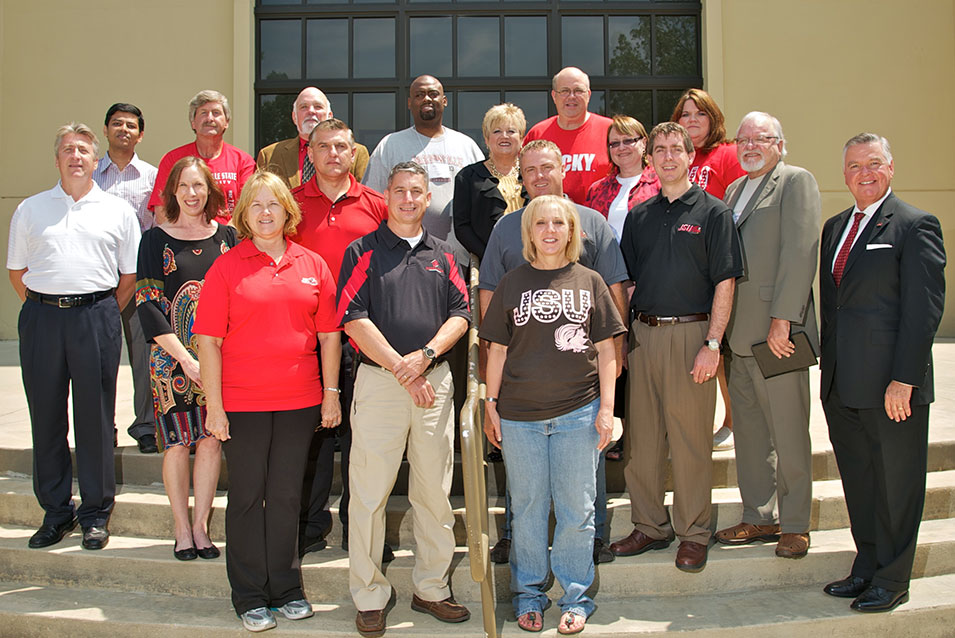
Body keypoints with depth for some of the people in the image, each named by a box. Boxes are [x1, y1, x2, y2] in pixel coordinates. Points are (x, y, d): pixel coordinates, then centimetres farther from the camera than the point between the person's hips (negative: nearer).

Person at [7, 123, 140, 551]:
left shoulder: (118, 211, 9)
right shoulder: (30, 209, 13)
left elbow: (130, 274, 8)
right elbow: (16, 270, 16)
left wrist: (104, 315, 2)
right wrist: (42, 308, 6)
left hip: (96, 316, -2)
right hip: (41, 317, 2)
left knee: (95, 417, 1)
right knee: (46, 416, 5)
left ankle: (96, 515, 12)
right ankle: (55, 512, 18)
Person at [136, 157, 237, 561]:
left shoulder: (226, 237, 7)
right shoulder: (155, 240, 1)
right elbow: (147, 305, -6)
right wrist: (186, 358, -14)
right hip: (172, 356, -2)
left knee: (211, 438, 3)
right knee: (177, 441, 1)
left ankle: (201, 525, 15)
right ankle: (182, 530, 14)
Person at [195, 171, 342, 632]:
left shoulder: (312, 265, 7)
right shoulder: (226, 267, -1)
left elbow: (328, 335, 9)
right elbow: (209, 340, -4)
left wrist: (331, 394, 5)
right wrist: (214, 405, -9)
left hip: (299, 401, 2)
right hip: (242, 403, -2)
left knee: (287, 494, 11)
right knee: (248, 495, 6)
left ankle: (287, 589, 25)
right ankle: (250, 597, 19)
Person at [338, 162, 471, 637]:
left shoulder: (442, 255, 14)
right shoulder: (363, 252, 3)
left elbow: (460, 313, 8)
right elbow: (354, 318, -6)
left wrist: (425, 355, -9)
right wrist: (401, 368, -11)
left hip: (435, 381, 4)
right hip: (379, 381, -3)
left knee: (435, 492, 9)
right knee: (369, 493, -1)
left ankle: (431, 589, 22)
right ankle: (369, 597, 13)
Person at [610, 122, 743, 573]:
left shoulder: (713, 213, 1)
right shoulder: (639, 216, 14)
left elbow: (725, 282, -5)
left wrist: (712, 344, -13)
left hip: (691, 333, -4)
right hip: (643, 333, 5)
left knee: (691, 438, 1)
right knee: (641, 437, 8)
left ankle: (693, 533, 14)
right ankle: (650, 526, 22)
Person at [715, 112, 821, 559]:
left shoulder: (796, 182, -3)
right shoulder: (733, 191, 20)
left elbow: (799, 253, -13)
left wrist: (782, 318, -19)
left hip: (777, 332, -7)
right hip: (740, 334, 7)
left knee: (789, 434, 1)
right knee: (749, 431, 13)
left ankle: (794, 524, 15)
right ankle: (759, 518, 25)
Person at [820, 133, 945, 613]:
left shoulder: (914, 226, -7)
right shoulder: (835, 227, 15)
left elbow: (925, 307, -13)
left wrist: (904, 378, -17)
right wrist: (829, 367, 12)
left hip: (890, 384, -6)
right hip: (842, 384, 7)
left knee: (896, 484, 6)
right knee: (857, 481, 15)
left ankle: (892, 581, 20)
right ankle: (866, 568, 29)